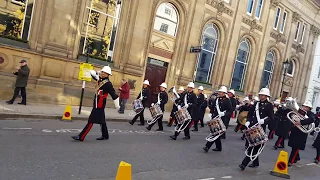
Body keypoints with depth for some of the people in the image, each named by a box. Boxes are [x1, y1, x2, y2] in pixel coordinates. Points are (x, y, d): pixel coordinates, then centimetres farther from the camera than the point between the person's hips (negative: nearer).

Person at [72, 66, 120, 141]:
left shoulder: (108, 84, -18)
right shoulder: (100, 80, 6)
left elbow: (114, 95, -16)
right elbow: (94, 75, 29)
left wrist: (117, 106, -12)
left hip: (100, 105, -9)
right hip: (97, 104, 9)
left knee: (91, 121, -6)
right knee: (101, 120, 18)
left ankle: (81, 137, -3)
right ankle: (105, 136, 31)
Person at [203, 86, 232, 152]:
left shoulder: (227, 101, -6)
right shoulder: (216, 99, 13)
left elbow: (230, 110, -11)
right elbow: (212, 107, 21)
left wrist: (224, 113, -26)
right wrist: (211, 113, 6)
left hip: (221, 120, -7)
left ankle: (207, 146, -7)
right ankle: (218, 147, 25)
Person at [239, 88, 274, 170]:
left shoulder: (269, 105, -3)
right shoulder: (256, 103, 13)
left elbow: (271, 118, -8)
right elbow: (250, 113, 14)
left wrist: (263, 121, -25)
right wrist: (248, 121, -2)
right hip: (252, 126, 6)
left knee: (253, 146, -7)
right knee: (251, 145, 12)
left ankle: (244, 163, -5)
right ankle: (255, 162, 29)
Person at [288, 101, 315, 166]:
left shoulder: (311, 114, -5)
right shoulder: (299, 112, 10)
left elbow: (311, 119, -28)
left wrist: (301, 122, -36)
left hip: (301, 133, -5)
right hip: (294, 131, 5)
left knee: (296, 147, -4)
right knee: (294, 146, 15)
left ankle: (291, 161, 1)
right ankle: (297, 158, 38)